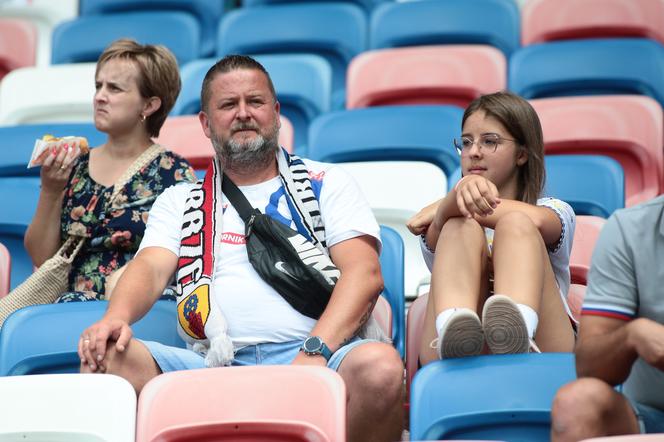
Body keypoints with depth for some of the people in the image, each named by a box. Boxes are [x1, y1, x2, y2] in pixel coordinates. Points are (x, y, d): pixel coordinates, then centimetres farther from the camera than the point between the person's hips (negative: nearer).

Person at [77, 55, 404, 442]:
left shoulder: (327, 183, 18)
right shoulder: (179, 201, 25)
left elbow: (365, 273, 4)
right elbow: (151, 268, 7)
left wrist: (315, 351, -14)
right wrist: (116, 318, -18)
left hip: (309, 356, -1)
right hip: (210, 363, 1)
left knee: (381, 365, -35)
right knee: (106, 357, -26)